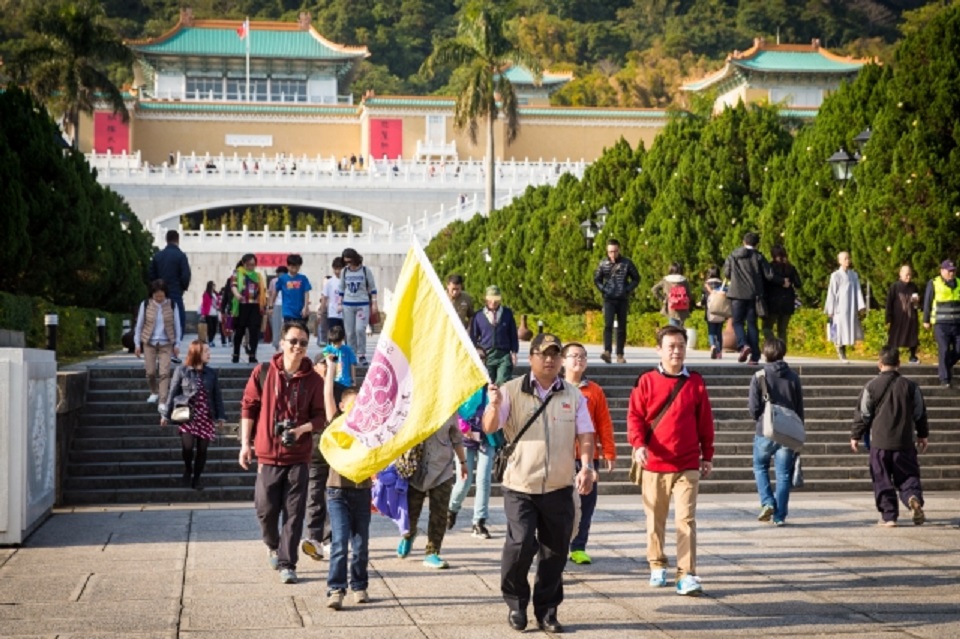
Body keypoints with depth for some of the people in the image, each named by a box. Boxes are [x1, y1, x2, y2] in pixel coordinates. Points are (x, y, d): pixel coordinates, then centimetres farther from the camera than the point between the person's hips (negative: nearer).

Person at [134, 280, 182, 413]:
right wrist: (137, 344, 3)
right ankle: (154, 393, 29)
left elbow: (177, 325, 4)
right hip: (149, 343, 1)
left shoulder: (172, 305, -3)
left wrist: (177, 344, 3)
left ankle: (163, 402, -8)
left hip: (166, 344, -1)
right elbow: (139, 325, 4)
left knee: (164, 372, -9)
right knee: (150, 372, 1)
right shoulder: (145, 305, -3)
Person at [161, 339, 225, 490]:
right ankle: (187, 469, 14)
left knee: (202, 449, 2)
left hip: (206, 416, 3)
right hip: (187, 415, -3)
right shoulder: (181, 371, -1)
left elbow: (217, 396, 9)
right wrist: (166, 415, 3)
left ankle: (196, 479, 18)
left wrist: (220, 416, 4)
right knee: (188, 446, -16)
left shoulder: (211, 373, 6)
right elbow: (173, 393, 2)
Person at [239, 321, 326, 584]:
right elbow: (248, 407, 5)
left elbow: (321, 416, 5)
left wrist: (303, 428, -14)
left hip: (299, 456, 0)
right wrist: (246, 443, 1)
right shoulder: (263, 372, 0)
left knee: (294, 513, -1)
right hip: (268, 454, 0)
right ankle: (273, 546, 36)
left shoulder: (313, 380, 0)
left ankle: (287, 563, 7)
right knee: (265, 509, 6)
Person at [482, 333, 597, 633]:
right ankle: (516, 603, 10)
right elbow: (489, 428, -6)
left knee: (555, 551, 6)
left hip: (560, 487, 3)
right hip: (520, 485, -3)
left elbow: (585, 434, 7)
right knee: (521, 544, -13)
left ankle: (546, 611, 21)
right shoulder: (512, 391, -1)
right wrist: (494, 405, -27)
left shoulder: (573, 395, 8)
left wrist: (586, 466, -9)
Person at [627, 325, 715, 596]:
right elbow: (634, 416, -1)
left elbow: (705, 421, 10)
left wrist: (707, 456, 11)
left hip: (687, 466, 0)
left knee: (686, 519, -7)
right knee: (655, 520, 10)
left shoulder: (695, 382, 5)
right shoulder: (647, 381, 1)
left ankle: (687, 574, -7)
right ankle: (657, 566, 26)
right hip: (654, 464, 0)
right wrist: (638, 444, -17)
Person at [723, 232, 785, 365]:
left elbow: (727, 273, 6)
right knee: (752, 324, 6)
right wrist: (782, 282, 15)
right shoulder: (758, 257, 0)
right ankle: (754, 356, 4)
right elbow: (769, 275, -1)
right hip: (753, 295, 1)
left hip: (737, 294, -1)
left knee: (738, 322, 7)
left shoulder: (732, 256, 2)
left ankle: (743, 345, -20)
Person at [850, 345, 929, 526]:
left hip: (879, 443, -2)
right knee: (908, 476, 8)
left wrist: (855, 436, 11)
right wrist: (923, 435, 24)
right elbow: (920, 413, 11)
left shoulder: (871, 386, -4)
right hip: (904, 443, 2)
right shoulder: (910, 386, 3)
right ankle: (914, 497, -21)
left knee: (882, 481, 6)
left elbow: (862, 414, 0)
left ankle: (888, 515, 3)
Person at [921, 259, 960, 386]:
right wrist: (926, 320, -1)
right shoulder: (933, 284, -2)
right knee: (944, 351, -6)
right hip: (941, 324, -4)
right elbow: (927, 303, 1)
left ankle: (947, 366, 29)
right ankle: (944, 379, 1)